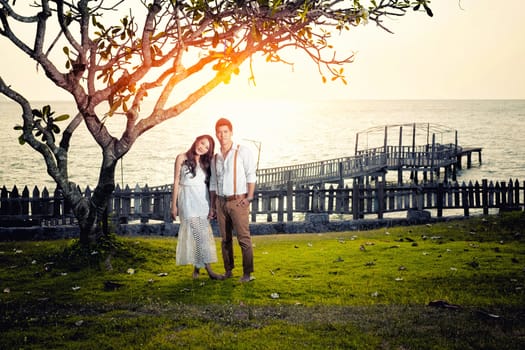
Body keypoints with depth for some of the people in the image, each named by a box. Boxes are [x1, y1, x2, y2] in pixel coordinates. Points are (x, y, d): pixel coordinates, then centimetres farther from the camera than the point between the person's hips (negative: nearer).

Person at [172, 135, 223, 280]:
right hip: (188, 200, -4)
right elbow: (176, 182, 1)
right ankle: (208, 269, -12)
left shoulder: (205, 163, 12)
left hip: (203, 201, 4)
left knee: (197, 234, 3)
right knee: (200, 234, -11)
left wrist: (211, 206, 4)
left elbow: (208, 185, 11)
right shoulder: (182, 158, 1)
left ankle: (197, 268, 11)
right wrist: (174, 205, -2)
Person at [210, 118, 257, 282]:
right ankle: (228, 270, 16)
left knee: (243, 237, -8)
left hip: (238, 201, -5)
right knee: (225, 238, 9)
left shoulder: (243, 151, -2)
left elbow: (251, 175, -6)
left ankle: (247, 273, -6)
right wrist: (213, 205, 14)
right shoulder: (215, 158, 14)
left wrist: (249, 197, -14)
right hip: (221, 202, 5)